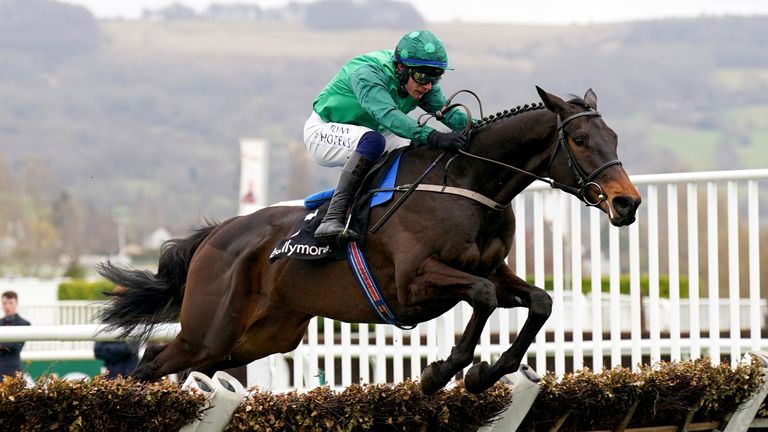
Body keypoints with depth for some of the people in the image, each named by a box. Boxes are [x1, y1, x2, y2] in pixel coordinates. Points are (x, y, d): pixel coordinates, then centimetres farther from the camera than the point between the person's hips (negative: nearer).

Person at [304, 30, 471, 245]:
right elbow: (388, 115, -48)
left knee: (426, 151, -5)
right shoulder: (365, 73, -34)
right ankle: (333, 217, -42)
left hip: (368, 133, 8)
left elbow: (447, 112, -15)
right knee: (373, 140, -38)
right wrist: (433, 136, -60)